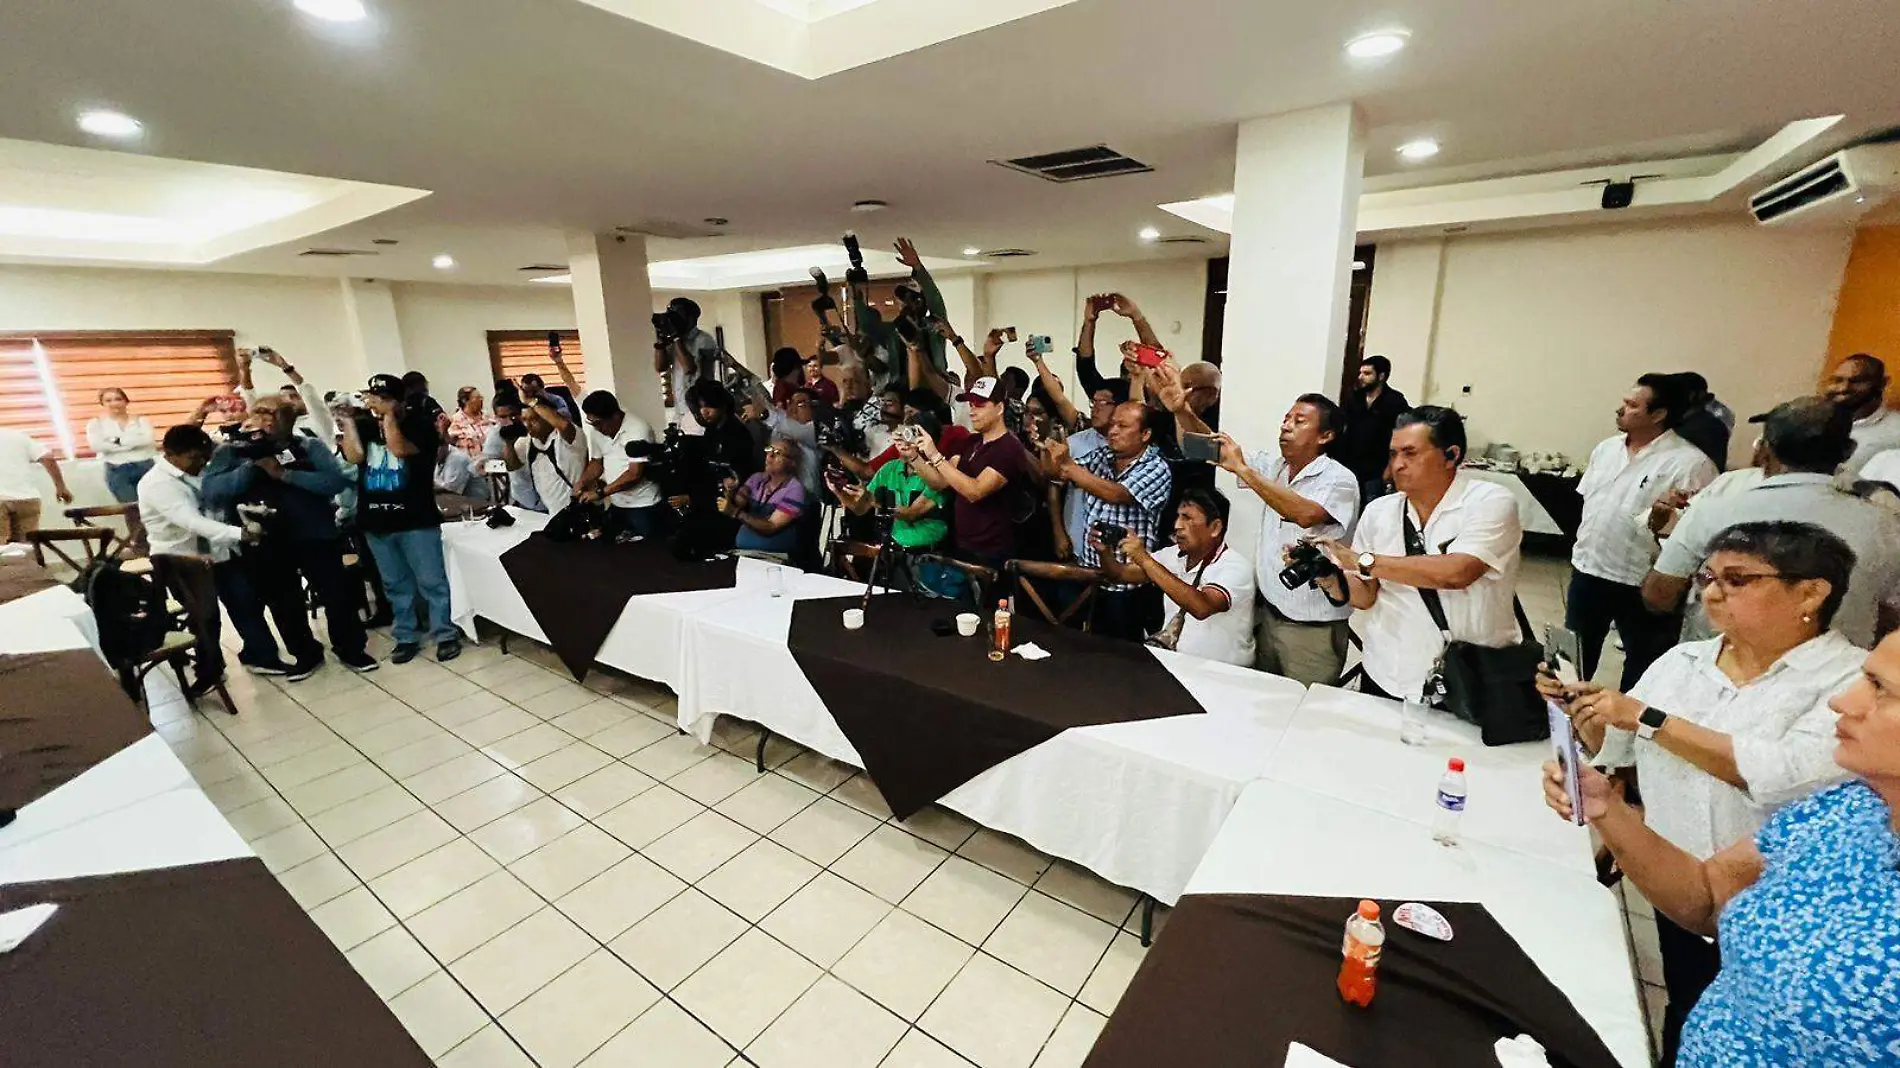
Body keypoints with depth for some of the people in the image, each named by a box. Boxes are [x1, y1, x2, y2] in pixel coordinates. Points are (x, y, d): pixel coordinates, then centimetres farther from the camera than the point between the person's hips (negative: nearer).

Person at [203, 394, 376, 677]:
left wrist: (285, 474, -19)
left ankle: (350, 648, 21)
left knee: (337, 593, 4)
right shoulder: (230, 451, 3)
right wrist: (252, 463, -17)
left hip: (315, 535, -1)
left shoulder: (310, 446, 1)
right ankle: (305, 653, 29)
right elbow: (211, 492, -10)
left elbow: (337, 480, -14)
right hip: (266, 543, 2)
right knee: (283, 603, 13)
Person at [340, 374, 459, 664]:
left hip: (416, 519, -4)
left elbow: (400, 448, -19)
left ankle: (446, 635, 9)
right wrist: (347, 419, -4)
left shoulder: (420, 423, -3)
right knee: (396, 585, 12)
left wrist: (389, 415, -13)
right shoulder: (364, 426, 8)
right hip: (376, 520, 5)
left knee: (431, 582, 0)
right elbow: (354, 456, -8)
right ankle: (407, 637, 22)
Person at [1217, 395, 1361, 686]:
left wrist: (1243, 469, -35)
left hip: (1313, 628, -6)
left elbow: (1305, 514, -35)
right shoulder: (1274, 466, 4)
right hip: (1269, 612, 6)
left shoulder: (1339, 480, -15)